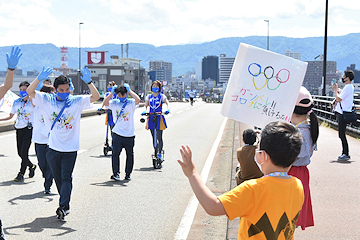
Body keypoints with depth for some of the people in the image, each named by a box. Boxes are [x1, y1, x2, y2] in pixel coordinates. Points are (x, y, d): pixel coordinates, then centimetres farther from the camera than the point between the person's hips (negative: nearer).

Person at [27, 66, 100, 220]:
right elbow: (30, 92, -7)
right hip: (53, 148, 2)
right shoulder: (47, 100, 1)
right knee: (58, 178, 12)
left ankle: (63, 206, -12)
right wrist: (39, 79, -25)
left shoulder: (77, 101, -2)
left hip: (70, 148, -2)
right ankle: (65, 205, 26)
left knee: (66, 177, -8)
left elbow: (96, 97, -10)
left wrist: (88, 82, -27)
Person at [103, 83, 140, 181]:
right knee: (115, 153, -8)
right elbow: (105, 103, -13)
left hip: (129, 134, 0)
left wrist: (129, 90, -16)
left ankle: (128, 173, 22)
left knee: (130, 154, 10)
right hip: (117, 133, 0)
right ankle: (116, 173, -3)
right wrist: (111, 92, -15)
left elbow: (138, 100, -22)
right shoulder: (114, 103, 4)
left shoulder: (131, 103, -1)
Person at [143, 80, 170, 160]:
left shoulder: (162, 96, 2)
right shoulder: (149, 96, 11)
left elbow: (168, 103, -11)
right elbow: (146, 105, 4)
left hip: (159, 118, -4)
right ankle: (155, 153, 19)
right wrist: (144, 111, -18)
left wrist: (168, 109, -32)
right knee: (154, 137, 10)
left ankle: (160, 152, -3)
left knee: (159, 137, -10)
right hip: (151, 117, 4)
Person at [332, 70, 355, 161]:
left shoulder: (348, 87, -16)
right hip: (341, 113, 11)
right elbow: (341, 97, 22)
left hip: (343, 114, -11)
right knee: (341, 135, 14)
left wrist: (335, 90, -7)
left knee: (342, 135, -7)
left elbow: (338, 99, -20)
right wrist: (337, 89, 13)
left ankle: (346, 154, -3)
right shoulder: (350, 87, 16)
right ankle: (345, 153, 19)